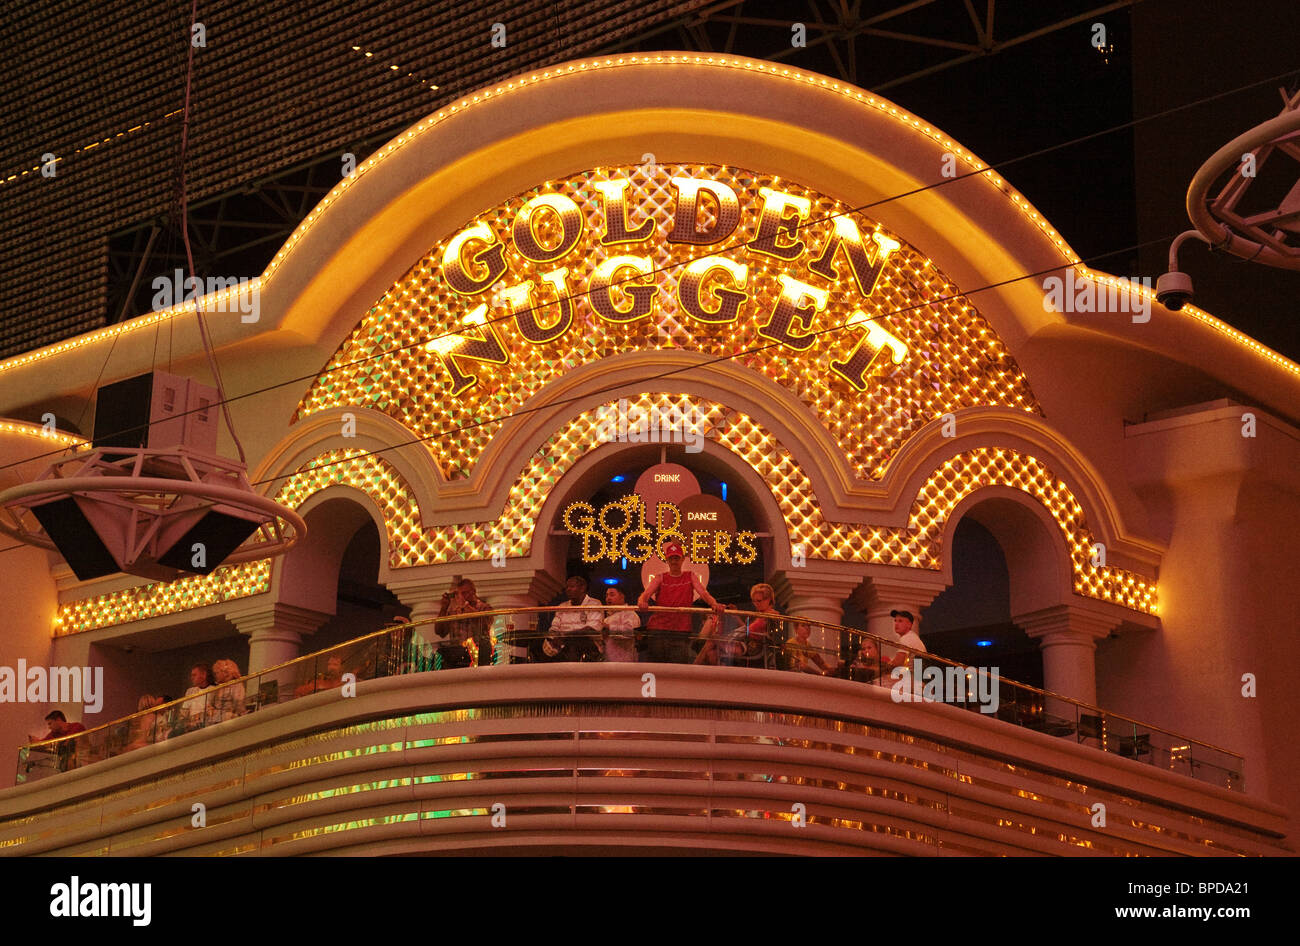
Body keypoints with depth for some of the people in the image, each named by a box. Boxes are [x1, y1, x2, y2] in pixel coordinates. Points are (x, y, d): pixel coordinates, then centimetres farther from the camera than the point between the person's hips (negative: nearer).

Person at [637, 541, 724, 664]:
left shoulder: (690, 576, 14)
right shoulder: (660, 578, 11)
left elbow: (703, 593, 0)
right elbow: (645, 594, -3)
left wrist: (713, 603, -23)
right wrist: (642, 602, -29)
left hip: (681, 631, 0)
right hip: (658, 629, 0)